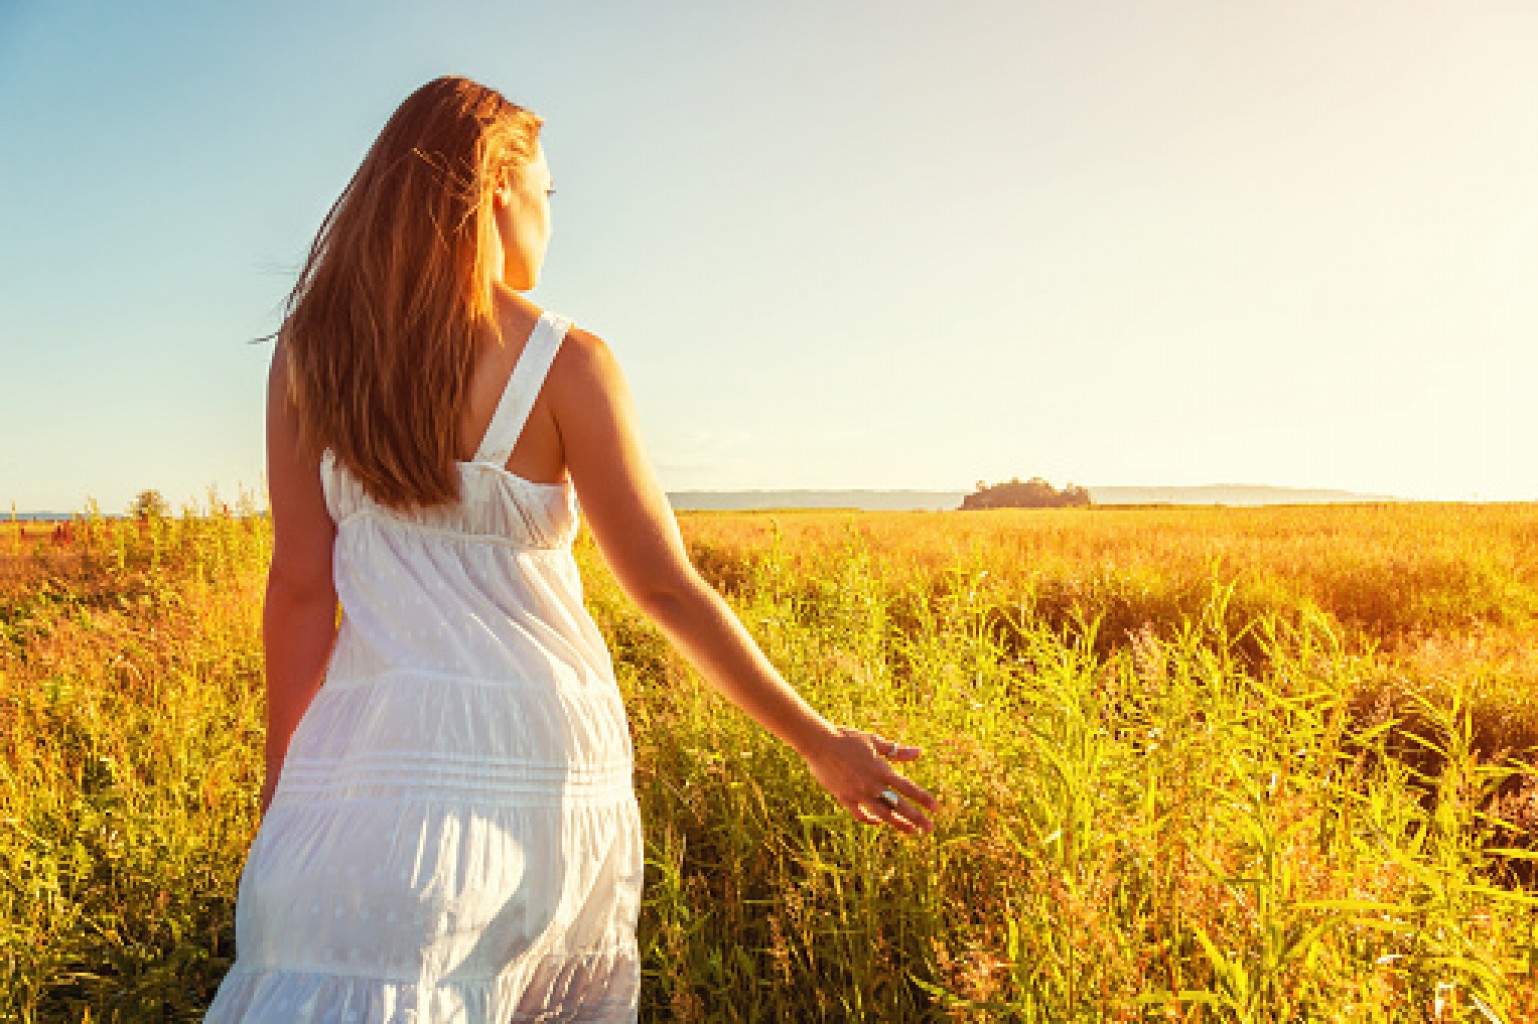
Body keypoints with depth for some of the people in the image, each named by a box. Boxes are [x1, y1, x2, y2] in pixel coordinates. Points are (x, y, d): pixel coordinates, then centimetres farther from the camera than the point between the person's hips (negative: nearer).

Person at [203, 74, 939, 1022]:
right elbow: (666, 589, -8)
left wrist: (284, 780, 11)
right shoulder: (566, 363, -6)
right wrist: (819, 740, 1)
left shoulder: (309, 350, 2)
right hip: (548, 745, 0)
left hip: (381, 741, 1)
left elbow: (302, 588, 1)